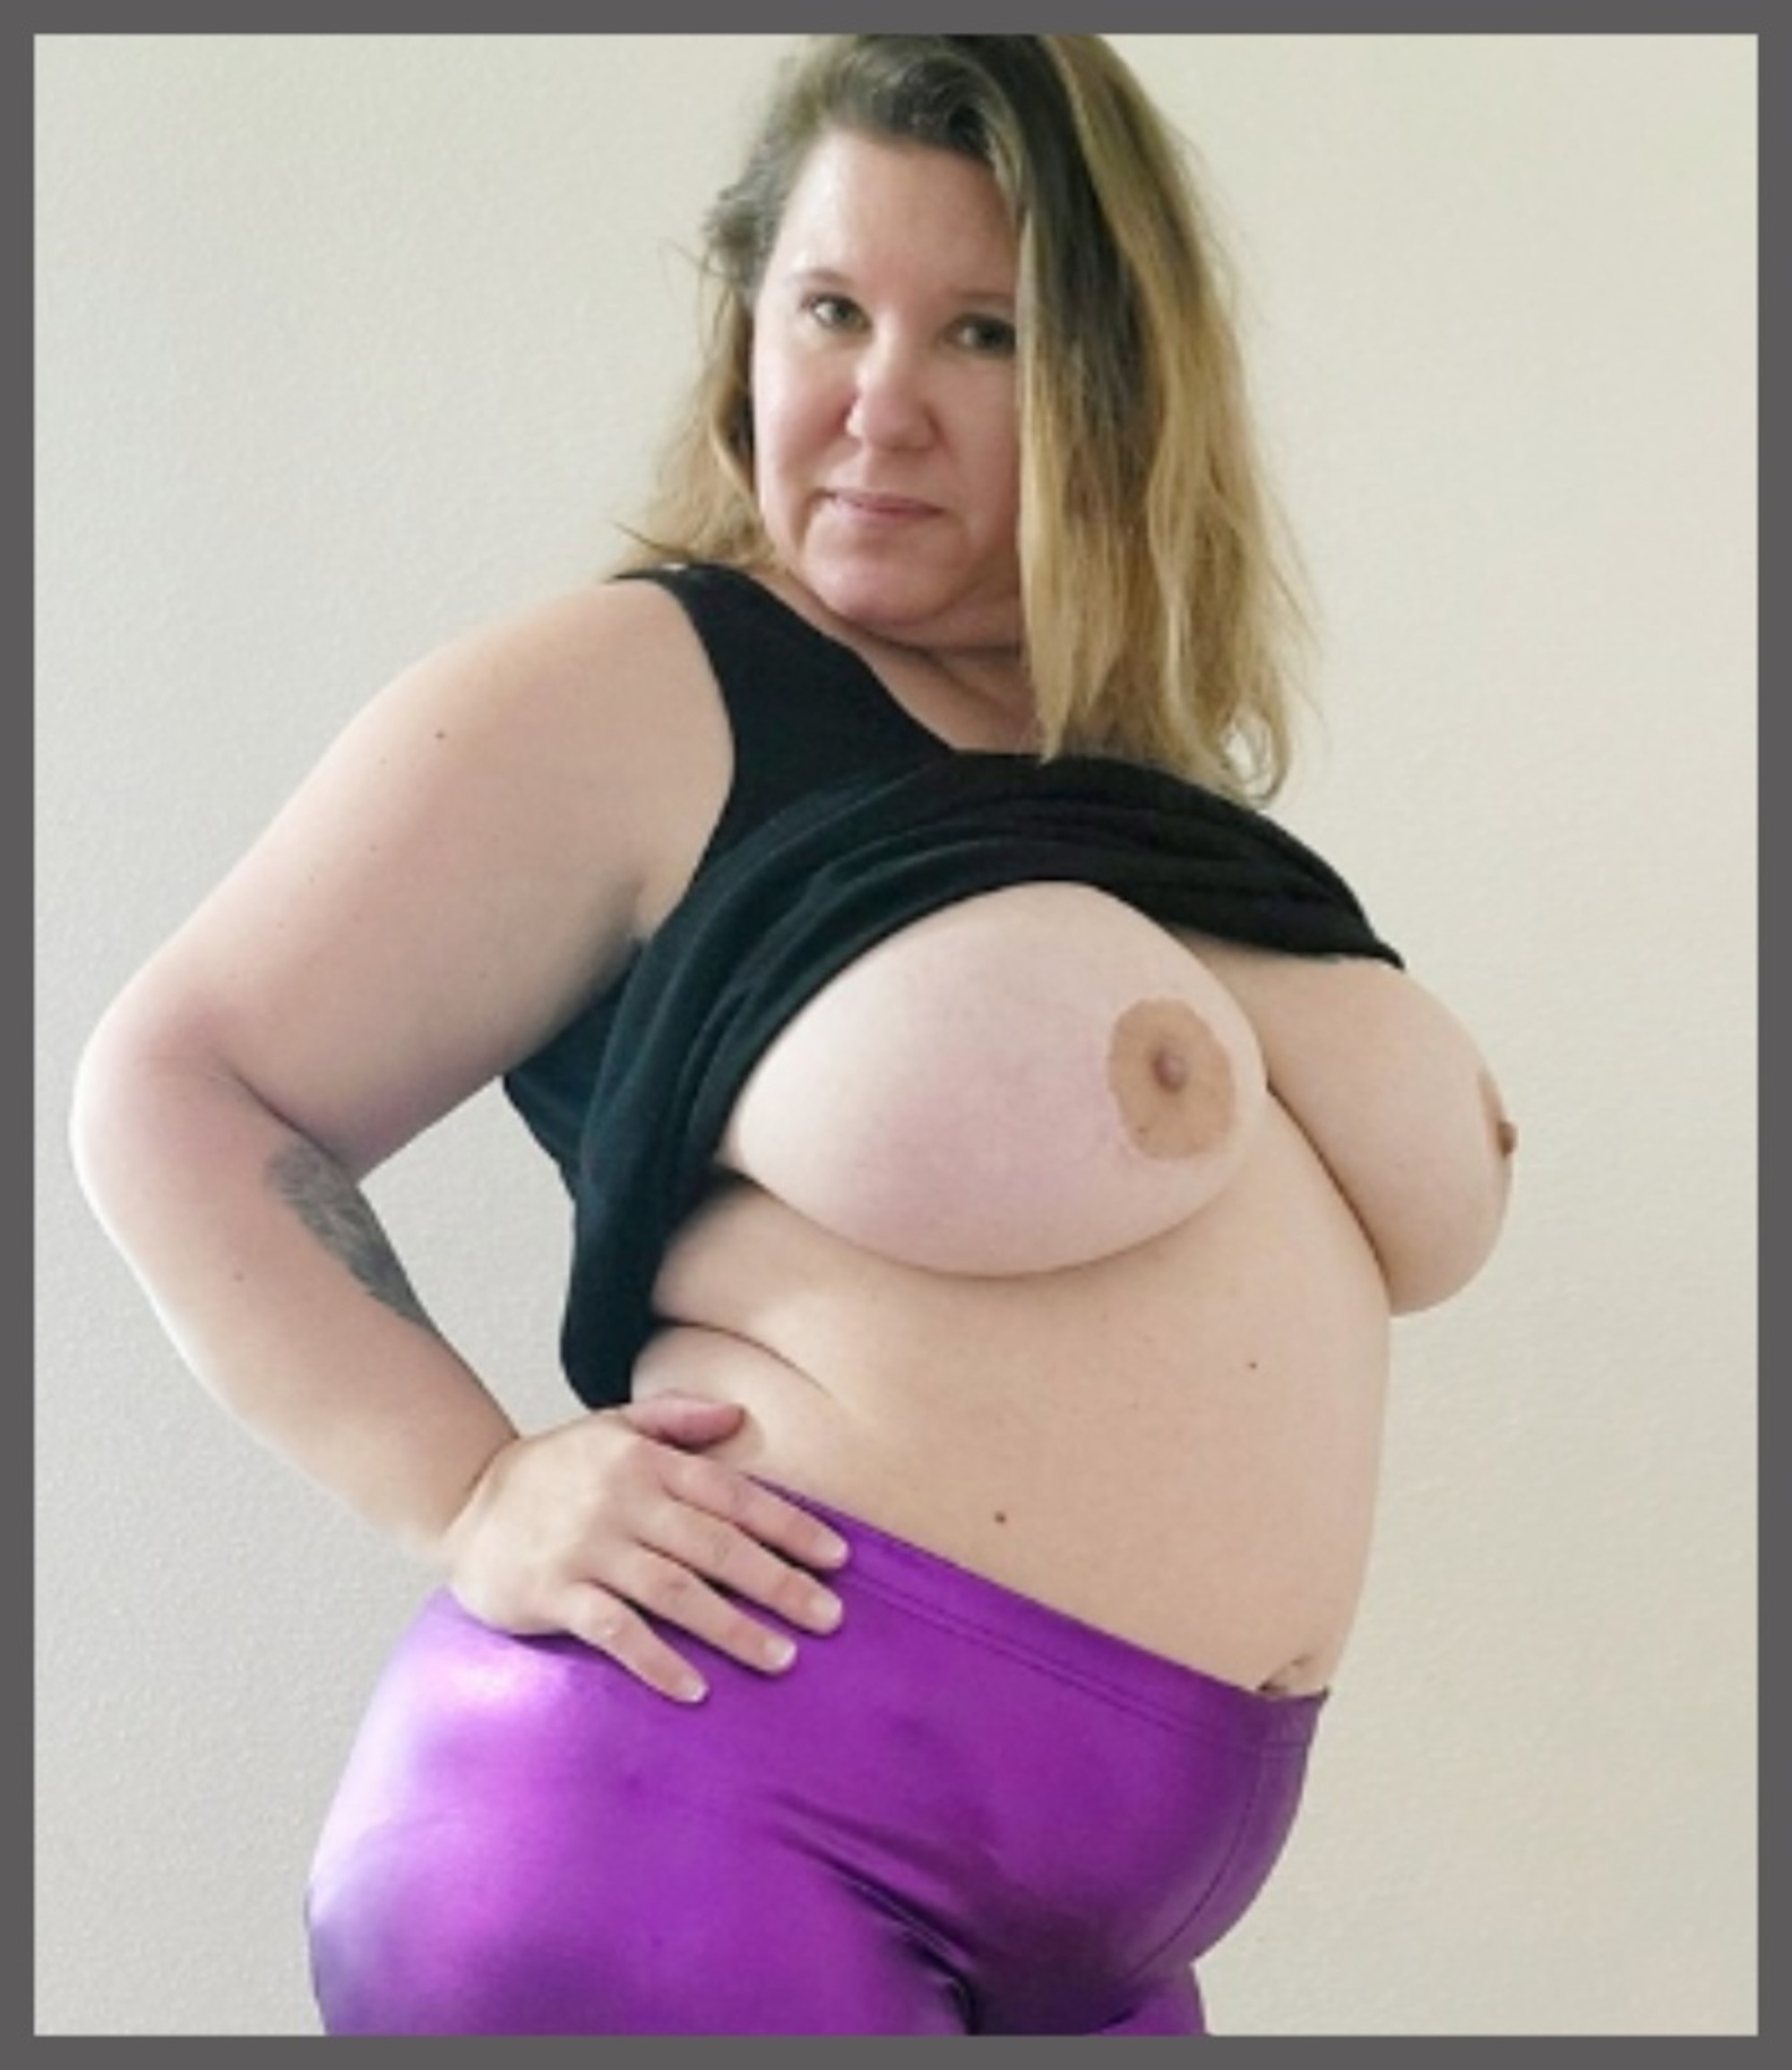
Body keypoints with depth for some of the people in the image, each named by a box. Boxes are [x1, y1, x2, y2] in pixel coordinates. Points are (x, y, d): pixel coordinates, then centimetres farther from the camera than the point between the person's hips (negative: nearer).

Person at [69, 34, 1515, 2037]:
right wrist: (472, 1491, -17)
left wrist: (1421, 1124, 6)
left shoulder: (1168, 784, 11)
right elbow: (173, 1087, -8)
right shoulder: (635, 693, -8)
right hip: (713, 1805, -7)